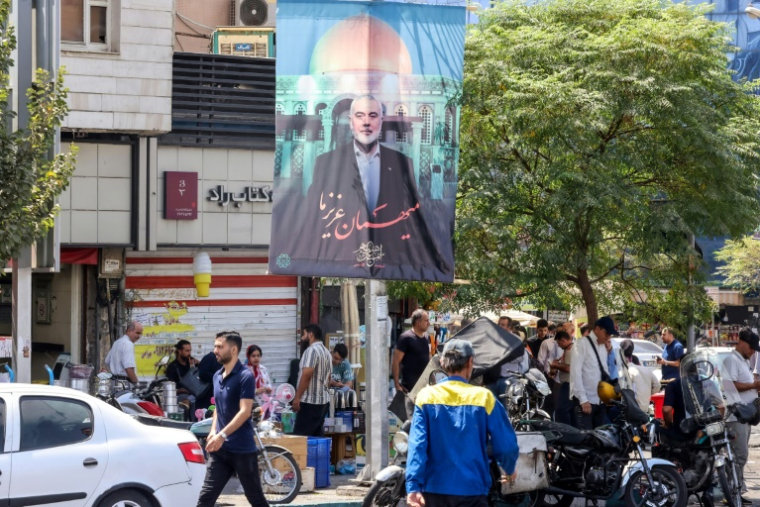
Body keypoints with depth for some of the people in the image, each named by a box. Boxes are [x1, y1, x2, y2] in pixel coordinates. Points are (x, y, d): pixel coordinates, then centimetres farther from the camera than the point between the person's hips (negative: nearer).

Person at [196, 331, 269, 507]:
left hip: (243, 450, -7)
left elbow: (245, 412, -20)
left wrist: (222, 435, -27)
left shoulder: (245, 376, -12)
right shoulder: (217, 376, 12)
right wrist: (213, 431, 5)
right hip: (220, 450, 7)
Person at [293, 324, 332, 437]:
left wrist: (297, 397, -19)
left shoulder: (311, 350, -13)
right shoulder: (326, 351, 17)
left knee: (300, 437, -10)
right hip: (323, 400, 10)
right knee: (317, 437, 8)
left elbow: (306, 375, -21)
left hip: (310, 401, -10)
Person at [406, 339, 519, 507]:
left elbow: (417, 445, -10)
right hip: (471, 490, -3)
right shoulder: (483, 398, -5)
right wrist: (508, 470, 18)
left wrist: (413, 486, -15)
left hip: (434, 489, 3)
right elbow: (506, 445, -3)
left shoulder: (426, 397, 0)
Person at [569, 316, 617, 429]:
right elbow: (576, 372, -13)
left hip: (601, 401, 7)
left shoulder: (603, 347, 16)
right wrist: (583, 399, -18)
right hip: (586, 401, -7)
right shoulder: (582, 344, -7)